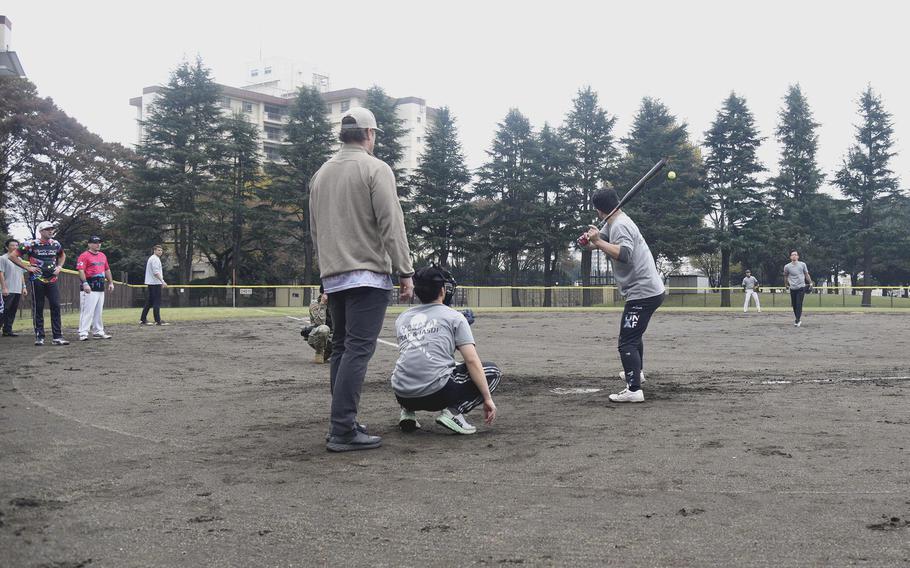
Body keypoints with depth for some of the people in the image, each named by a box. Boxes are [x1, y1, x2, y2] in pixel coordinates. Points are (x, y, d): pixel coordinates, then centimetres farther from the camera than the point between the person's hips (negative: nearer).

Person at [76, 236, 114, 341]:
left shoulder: (103, 255, 17)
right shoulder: (84, 256, -7)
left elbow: (107, 270, 24)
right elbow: (81, 270, -16)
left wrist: (110, 282, 17)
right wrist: (85, 283, -26)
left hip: (101, 288, 8)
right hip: (89, 288, -8)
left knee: (98, 311, 13)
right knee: (87, 311, -10)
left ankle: (98, 332, 20)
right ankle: (83, 333, -9)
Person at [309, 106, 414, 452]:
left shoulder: (321, 174, 15)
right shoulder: (375, 169, -5)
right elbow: (391, 226, -13)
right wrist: (406, 272, -11)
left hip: (332, 276, 7)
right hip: (367, 274, -7)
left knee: (341, 348, 13)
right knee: (358, 349, -10)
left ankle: (343, 423, 16)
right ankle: (343, 431, -13)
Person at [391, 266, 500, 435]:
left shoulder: (401, 318, 17)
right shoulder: (454, 316, 4)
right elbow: (472, 361, -5)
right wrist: (487, 399, -2)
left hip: (402, 395, 6)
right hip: (437, 393, -6)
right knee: (493, 372, 11)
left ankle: (408, 411, 13)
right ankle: (454, 411, -7)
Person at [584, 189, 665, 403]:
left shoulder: (620, 225, -17)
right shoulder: (613, 223, 14)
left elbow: (624, 254, -32)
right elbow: (598, 241, 10)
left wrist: (598, 242, -30)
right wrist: (590, 240, -11)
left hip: (643, 292, -11)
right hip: (648, 290, 11)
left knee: (627, 342, -13)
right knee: (634, 332, 31)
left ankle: (634, 390, -18)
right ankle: (635, 371, 49)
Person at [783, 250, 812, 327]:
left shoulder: (802, 264, 1)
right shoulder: (787, 266, -1)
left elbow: (806, 274, 12)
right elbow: (785, 276, 16)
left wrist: (810, 283, 10)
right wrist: (786, 284, 21)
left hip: (801, 287, -1)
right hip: (792, 288, 1)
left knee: (799, 304, -10)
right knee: (794, 305, 5)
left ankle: (797, 321, -9)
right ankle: (799, 320, 20)